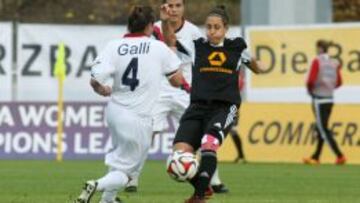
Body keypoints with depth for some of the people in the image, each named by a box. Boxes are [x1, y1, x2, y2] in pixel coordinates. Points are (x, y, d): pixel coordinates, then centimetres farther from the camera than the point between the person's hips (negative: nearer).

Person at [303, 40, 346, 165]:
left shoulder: (317, 61, -12)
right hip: (330, 99, 7)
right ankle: (316, 157, 21)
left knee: (323, 130, -4)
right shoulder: (334, 63, 6)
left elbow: (311, 80, -17)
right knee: (321, 128, 15)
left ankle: (340, 156, -14)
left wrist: (309, 89, 2)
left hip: (319, 99, -7)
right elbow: (339, 82, 9)